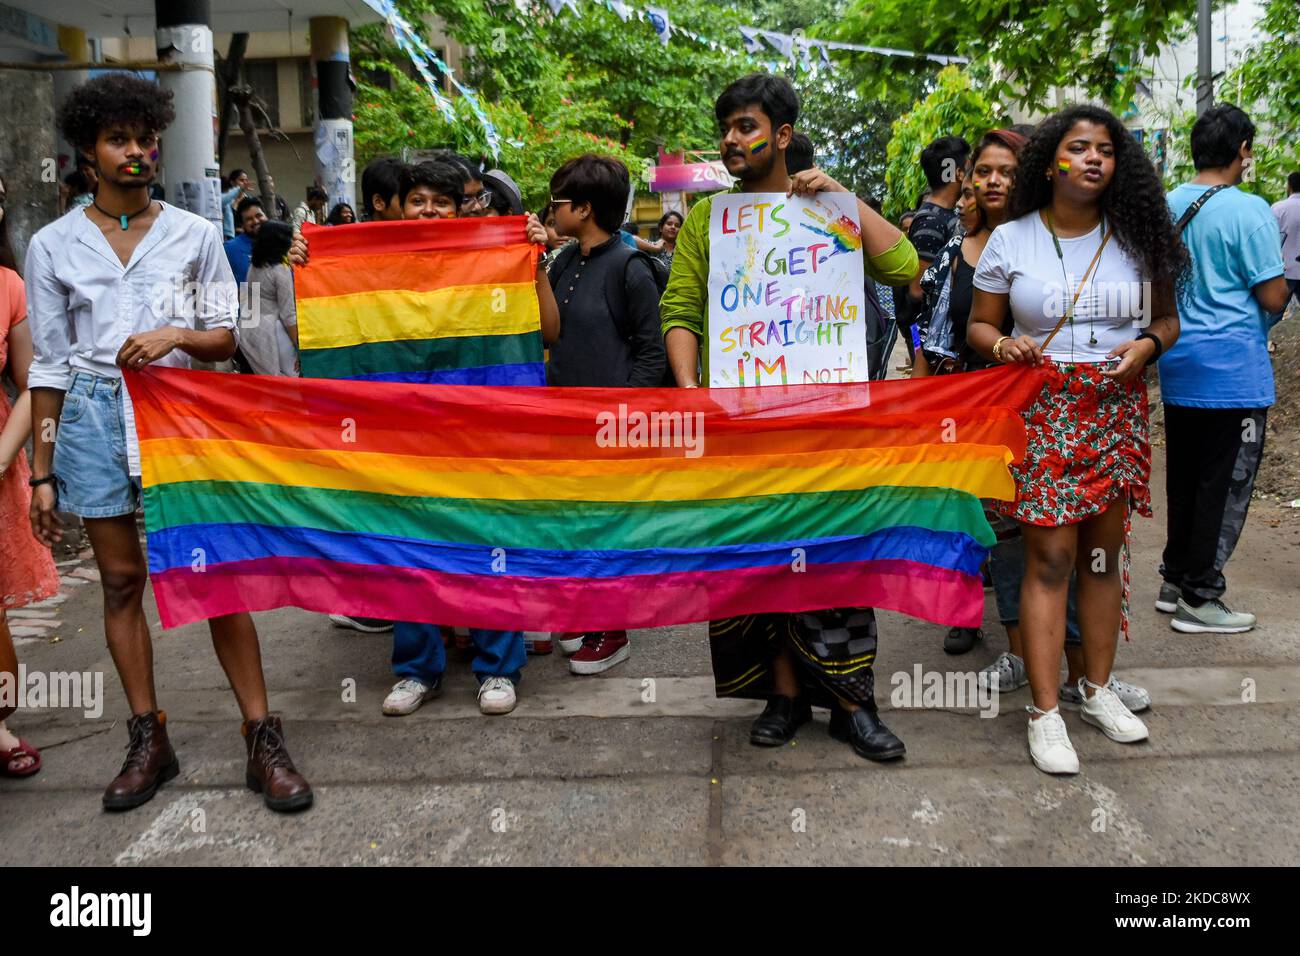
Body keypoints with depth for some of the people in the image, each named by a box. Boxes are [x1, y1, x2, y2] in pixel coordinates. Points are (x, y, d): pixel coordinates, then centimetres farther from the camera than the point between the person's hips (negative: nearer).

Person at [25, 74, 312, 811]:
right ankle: (150, 742, 19)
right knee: (122, 580, 6)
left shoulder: (196, 236, 4)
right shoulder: (53, 246, 5)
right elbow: (50, 365, 6)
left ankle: (263, 739, 3)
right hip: (95, 418, 1)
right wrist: (41, 473, 5)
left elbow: (225, 340, 8)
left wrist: (177, 335, -15)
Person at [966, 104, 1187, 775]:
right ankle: (1045, 712, 3)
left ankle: (1098, 689, 26)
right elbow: (979, 323, 7)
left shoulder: (1138, 237, 7)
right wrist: (1000, 344, -16)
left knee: (1105, 552, 11)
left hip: (1117, 407, 3)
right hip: (1044, 410, -3)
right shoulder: (1011, 239, 2)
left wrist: (1146, 346, -8)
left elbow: (1167, 319, 14)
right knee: (1050, 557, -6)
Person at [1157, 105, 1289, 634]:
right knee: (1225, 485, 2)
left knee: (1184, 478, 16)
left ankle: (1176, 580, 25)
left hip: (1178, 366, 7)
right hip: (1233, 368, -7)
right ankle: (1199, 597, 7)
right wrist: (1284, 283, 7)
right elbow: (1273, 297, -14)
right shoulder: (1248, 211, -15)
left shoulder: (1166, 207, 5)